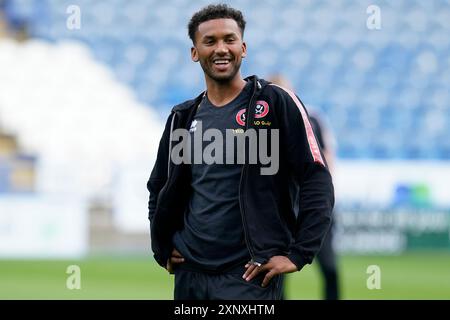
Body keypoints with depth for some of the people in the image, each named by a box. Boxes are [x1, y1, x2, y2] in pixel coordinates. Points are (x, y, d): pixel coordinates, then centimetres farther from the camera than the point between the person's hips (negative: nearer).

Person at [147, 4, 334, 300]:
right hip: (189, 274, 5)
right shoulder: (183, 118, 11)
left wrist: (298, 254, -13)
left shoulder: (277, 103, -4)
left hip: (248, 275, -5)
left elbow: (317, 183, -7)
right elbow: (159, 188, 25)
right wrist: (162, 248, 13)